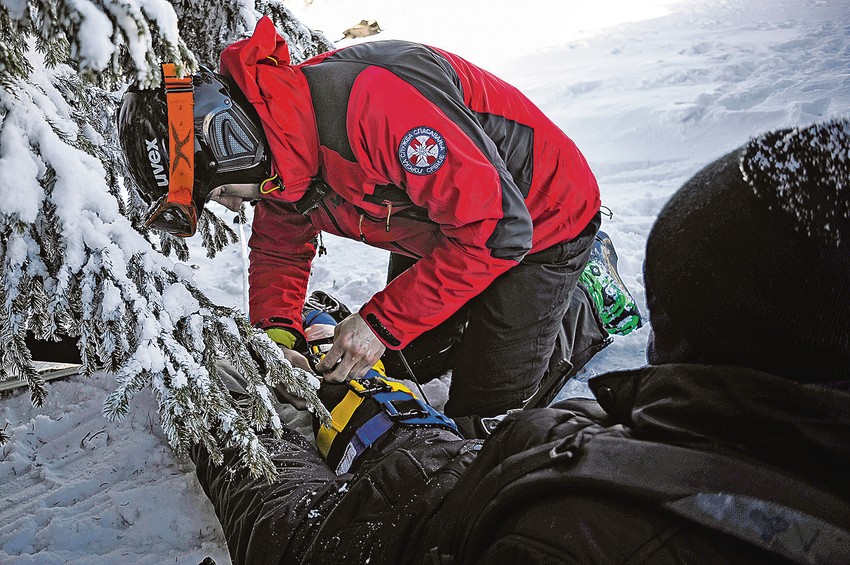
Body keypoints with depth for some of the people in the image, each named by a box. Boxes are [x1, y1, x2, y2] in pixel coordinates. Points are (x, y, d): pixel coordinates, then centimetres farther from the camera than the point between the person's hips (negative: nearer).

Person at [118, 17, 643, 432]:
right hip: (448, 235, 8)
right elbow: (279, 252, 8)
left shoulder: (369, 99, -38)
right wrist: (278, 333, -12)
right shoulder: (282, 157, -9)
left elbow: (496, 227, -36)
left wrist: (383, 321, -30)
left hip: (537, 222, -8)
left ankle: (588, 312, 18)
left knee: (482, 415, -1)